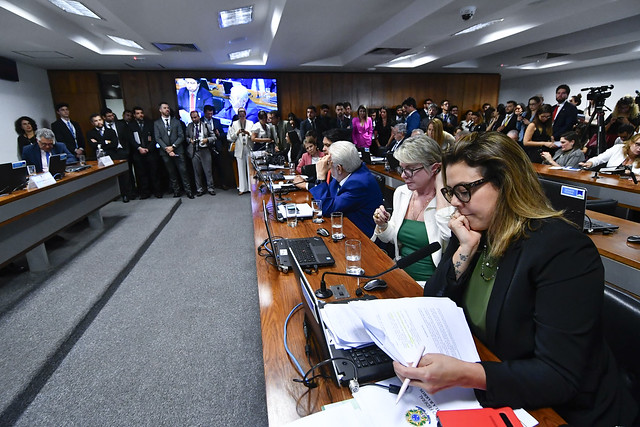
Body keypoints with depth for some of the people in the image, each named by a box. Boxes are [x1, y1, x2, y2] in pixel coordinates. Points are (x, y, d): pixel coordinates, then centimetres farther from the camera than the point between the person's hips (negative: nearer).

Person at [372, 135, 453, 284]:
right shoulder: (401, 192, 6)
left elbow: (447, 234, -34)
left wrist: (440, 186, -23)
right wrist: (383, 226, -6)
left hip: (429, 283, -5)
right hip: (401, 275, 6)